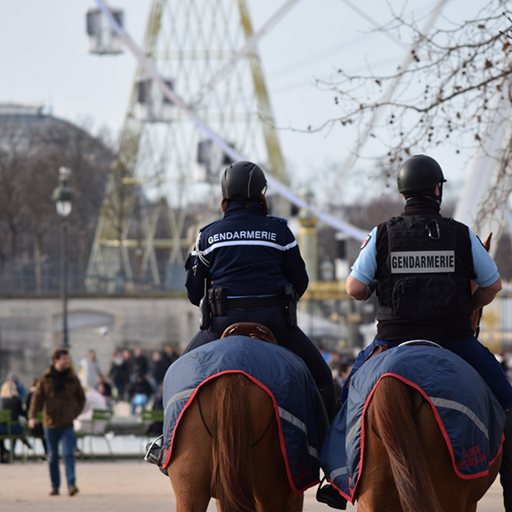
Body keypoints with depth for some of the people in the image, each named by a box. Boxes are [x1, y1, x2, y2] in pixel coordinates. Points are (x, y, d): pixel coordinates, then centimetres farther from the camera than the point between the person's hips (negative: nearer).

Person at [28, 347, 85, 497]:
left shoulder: (73, 379, 4)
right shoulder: (45, 379, 1)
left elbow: (81, 399, 14)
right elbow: (37, 398, -1)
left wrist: (75, 413, -1)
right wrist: (32, 416, -15)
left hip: (67, 424, -1)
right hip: (50, 424, 1)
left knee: (68, 454, -13)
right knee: (53, 456, 7)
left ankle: (71, 485, -16)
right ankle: (55, 486, 15)